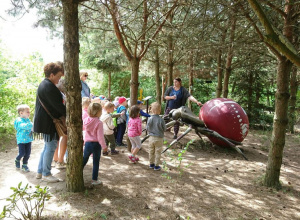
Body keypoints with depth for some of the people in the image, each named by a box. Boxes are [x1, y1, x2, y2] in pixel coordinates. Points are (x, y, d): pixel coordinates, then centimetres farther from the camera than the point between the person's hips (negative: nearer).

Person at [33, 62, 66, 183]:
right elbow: (58, 105, -21)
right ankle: (46, 174, 11)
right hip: (47, 122, -11)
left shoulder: (45, 84, 16)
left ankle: (40, 171, 27)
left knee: (48, 146, 18)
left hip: (44, 120, 11)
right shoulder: (49, 87, -19)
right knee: (51, 147, -1)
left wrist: (61, 115, 7)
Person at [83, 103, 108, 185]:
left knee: (84, 160, 21)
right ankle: (94, 179, 15)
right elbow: (100, 136, -17)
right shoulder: (99, 123, -18)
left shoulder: (86, 120, -2)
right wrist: (104, 146, -10)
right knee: (96, 163, 8)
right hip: (96, 144, -5)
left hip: (87, 143, 5)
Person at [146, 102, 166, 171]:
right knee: (157, 152, 9)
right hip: (159, 138, -3)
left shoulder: (150, 119, -12)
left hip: (151, 137, 3)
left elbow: (147, 128, -3)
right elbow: (164, 129, -8)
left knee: (151, 152, 17)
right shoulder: (161, 120, -18)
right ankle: (156, 166, 16)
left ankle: (151, 164, 30)